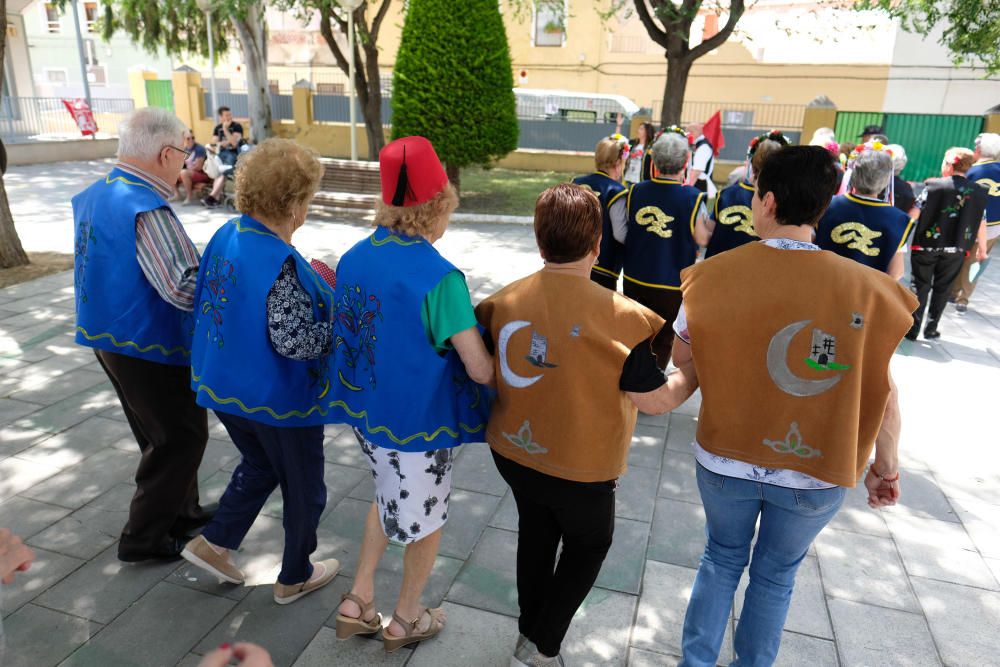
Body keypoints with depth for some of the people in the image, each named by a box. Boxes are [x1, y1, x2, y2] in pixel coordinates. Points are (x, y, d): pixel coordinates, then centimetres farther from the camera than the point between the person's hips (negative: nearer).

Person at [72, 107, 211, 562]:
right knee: (182, 438, 6)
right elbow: (185, 291, -31)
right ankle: (143, 537, 18)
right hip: (150, 346, -10)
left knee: (162, 435, 22)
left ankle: (181, 514, 37)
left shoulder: (94, 195, 6)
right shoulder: (147, 209, -25)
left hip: (109, 336, 10)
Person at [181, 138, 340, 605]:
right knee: (304, 490, 15)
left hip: (223, 386, 8)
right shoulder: (281, 264, -29)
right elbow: (294, 342, -30)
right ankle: (294, 579, 34)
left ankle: (214, 543, 36)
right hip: (277, 400, -8)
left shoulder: (226, 234, -3)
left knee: (258, 466, 32)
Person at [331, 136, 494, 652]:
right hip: (419, 419, -6)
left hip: (366, 408, 6)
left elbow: (347, 334, 8)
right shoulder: (438, 276, -26)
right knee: (424, 517, 18)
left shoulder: (354, 258, -4)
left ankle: (358, 600, 34)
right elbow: (480, 370, -24)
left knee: (391, 499, 30)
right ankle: (405, 620, 39)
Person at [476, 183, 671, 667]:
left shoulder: (504, 300, -12)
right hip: (580, 466, -4)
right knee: (589, 544, 25)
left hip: (512, 451, 4)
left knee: (536, 533, 28)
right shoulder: (620, 317, -26)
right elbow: (653, 400, -17)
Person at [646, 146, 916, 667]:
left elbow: (687, 363, -3)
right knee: (775, 574, 23)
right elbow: (881, 392, -6)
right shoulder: (864, 289, -15)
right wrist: (886, 464, 4)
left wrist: (674, 389, -19)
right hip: (815, 473, 0)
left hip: (726, 458, 1)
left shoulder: (713, 276, -14)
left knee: (722, 558, 26)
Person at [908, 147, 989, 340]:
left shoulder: (934, 186, -11)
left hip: (926, 245, -3)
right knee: (942, 288, 14)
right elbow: (981, 223, 5)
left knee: (920, 286, 7)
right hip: (955, 250, 3)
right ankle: (931, 329, 19)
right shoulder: (980, 192, 1)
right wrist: (982, 248, 16)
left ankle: (912, 329, 7)